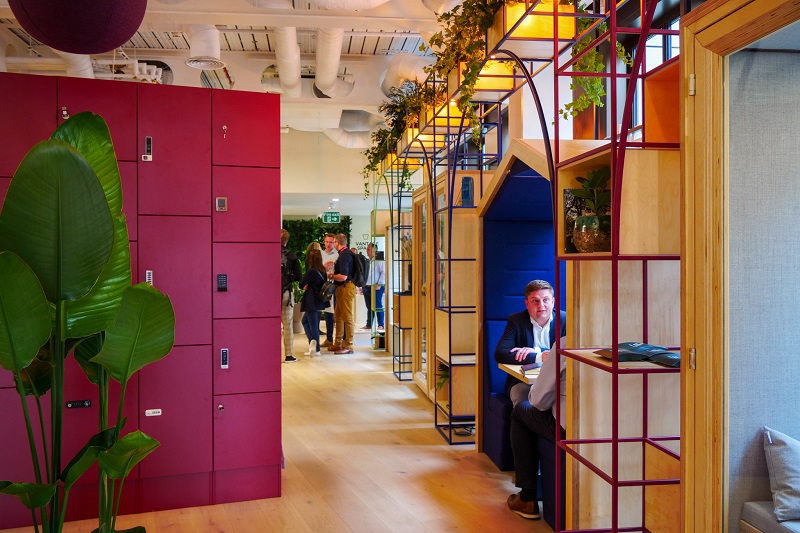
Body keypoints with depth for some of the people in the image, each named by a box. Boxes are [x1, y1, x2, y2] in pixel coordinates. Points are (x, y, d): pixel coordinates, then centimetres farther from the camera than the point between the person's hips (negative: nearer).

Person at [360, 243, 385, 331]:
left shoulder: (378, 260, -7)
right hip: (366, 287, 7)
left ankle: (380, 325, -1)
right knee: (369, 307, 11)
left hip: (376, 287, -7)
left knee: (378, 307, -4)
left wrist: (379, 284, -15)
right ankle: (368, 325, 16)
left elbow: (383, 273, -12)